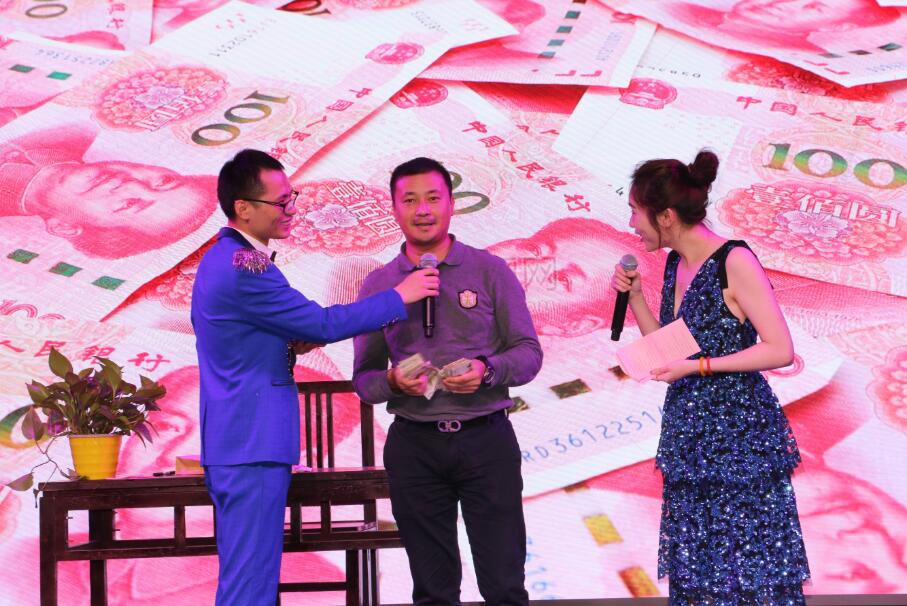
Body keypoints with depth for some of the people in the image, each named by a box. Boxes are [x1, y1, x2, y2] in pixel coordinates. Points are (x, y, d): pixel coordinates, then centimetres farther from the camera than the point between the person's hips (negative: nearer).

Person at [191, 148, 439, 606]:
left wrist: (289, 344, 6)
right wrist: (399, 297, -6)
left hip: (229, 443, 11)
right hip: (253, 446, -11)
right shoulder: (245, 268, -19)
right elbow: (323, 325, -15)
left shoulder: (221, 259, 14)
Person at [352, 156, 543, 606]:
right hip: (414, 446, 2)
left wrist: (487, 371, -17)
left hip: (486, 438, -1)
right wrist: (393, 382, -13)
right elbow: (363, 378, 9)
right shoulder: (378, 286, 8)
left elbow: (529, 352, 3)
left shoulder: (490, 271, 4)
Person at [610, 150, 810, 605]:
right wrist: (634, 298, 3)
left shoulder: (734, 263, -15)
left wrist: (699, 365, -21)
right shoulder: (674, 265, 9)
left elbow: (781, 350, -17)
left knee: (752, 568, -4)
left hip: (739, 434, -8)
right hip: (689, 435, 8)